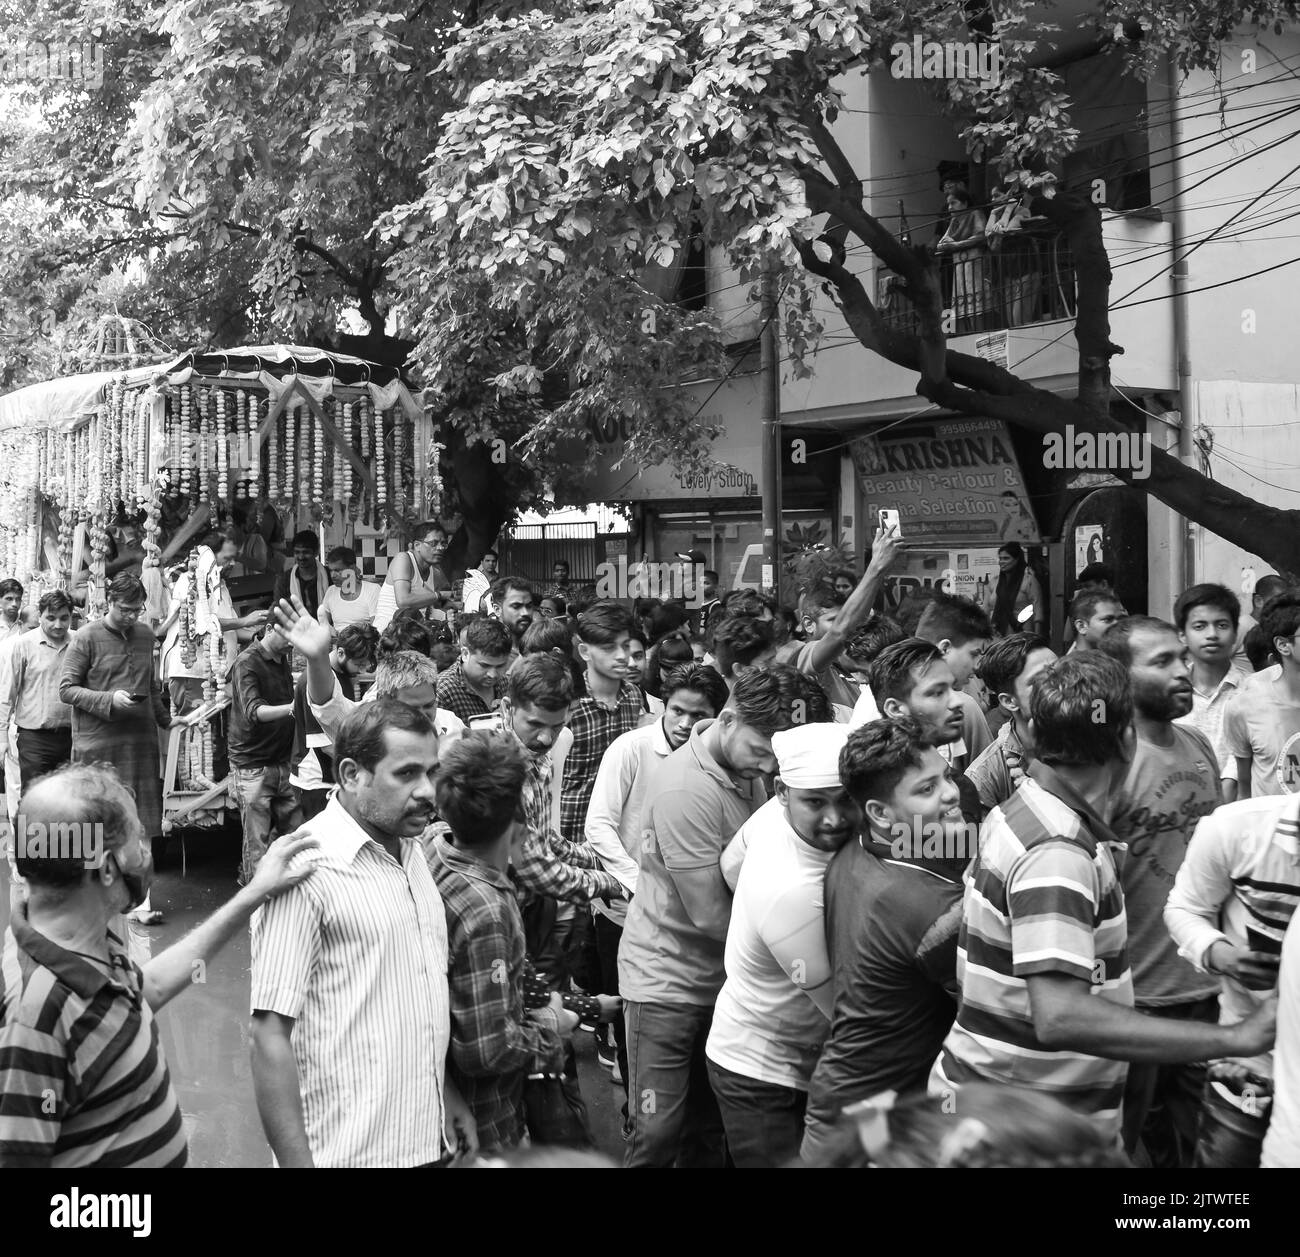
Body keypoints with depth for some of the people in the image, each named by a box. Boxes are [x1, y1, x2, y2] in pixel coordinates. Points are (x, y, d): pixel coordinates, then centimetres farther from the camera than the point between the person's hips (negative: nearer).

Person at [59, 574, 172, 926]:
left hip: (140, 742, 4)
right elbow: (66, 689, -6)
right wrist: (110, 700, -16)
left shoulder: (145, 636, 13)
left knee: (140, 821, 1)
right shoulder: (86, 638, -3)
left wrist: (167, 721, 20)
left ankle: (139, 897, 2)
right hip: (97, 746, -4)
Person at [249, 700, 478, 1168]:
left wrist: (450, 1096, 16)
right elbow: (270, 1036, -18)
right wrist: (296, 1162, -20)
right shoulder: (306, 866, -16)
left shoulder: (412, 852, 9)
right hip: (349, 1149, -7)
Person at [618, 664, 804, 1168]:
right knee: (658, 1135, -2)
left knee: (710, 1130, 12)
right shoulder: (685, 790, -23)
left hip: (723, 976, 7)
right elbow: (711, 915, -21)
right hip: (667, 980, -7)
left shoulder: (747, 770, 0)